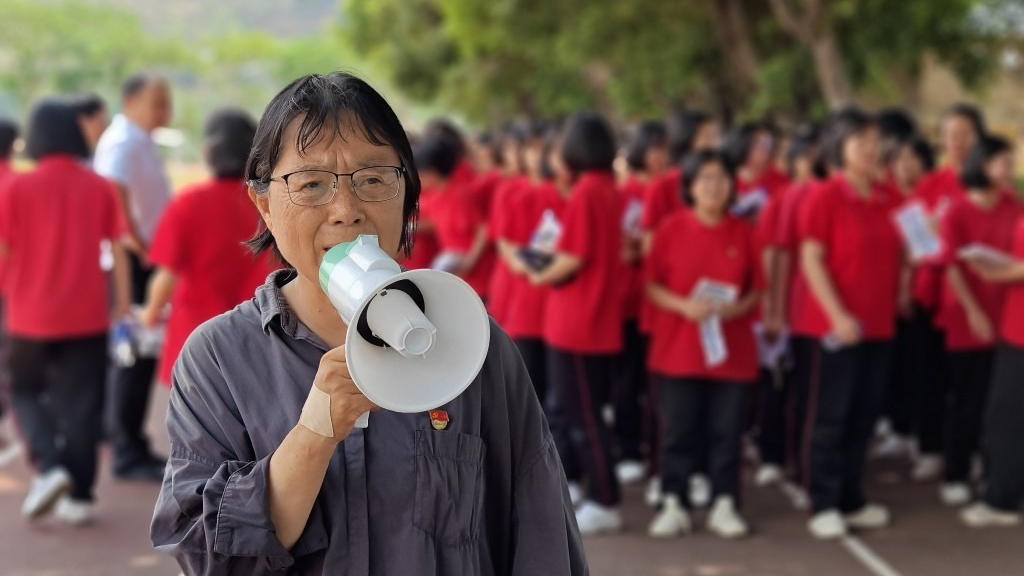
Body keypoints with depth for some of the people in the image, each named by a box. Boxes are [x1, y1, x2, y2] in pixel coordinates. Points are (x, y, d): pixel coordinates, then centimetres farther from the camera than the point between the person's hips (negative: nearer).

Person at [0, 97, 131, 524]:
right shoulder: (100, 188, 0)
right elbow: (118, 250, 1)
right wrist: (123, 304, 9)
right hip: (87, 317, 2)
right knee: (81, 404, 8)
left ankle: (49, 466, -5)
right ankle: (79, 496, 5)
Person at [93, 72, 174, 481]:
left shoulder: (143, 142, 16)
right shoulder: (122, 144, -16)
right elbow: (114, 197, -32)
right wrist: (138, 247, -25)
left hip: (149, 260, 10)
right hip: (132, 263, -10)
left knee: (144, 353, 15)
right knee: (133, 357, -6)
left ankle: (131, 445, 24)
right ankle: (128, 455, 0)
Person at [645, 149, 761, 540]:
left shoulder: (742, 233, 4)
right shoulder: (672, 229, -1)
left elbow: (756, 289, 8)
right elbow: (651, 286, 0)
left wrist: (739, 307, -12)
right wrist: (683, 304, -16)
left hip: (732, 348, 1)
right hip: (678, 347, -1)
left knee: (727, 431, 5)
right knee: (679, 429, 3)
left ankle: (724, 506, 13)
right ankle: (674, 505, 11)